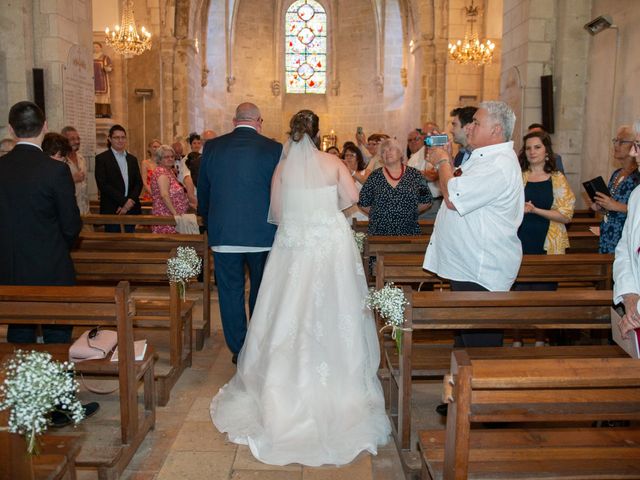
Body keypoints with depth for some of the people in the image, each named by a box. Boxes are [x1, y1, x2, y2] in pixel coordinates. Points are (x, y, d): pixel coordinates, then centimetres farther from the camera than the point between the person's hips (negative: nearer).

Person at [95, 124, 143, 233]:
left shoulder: (132, 159, 15)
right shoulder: (101, 158, -1)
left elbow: (139, 183, 9)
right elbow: (102, 184, -10)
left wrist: (130, 201, -9)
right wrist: (123, 201, -16)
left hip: (131, 209, 4)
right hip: (111, 210, -4)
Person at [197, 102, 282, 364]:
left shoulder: (212, 147, 1)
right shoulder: (274, 149, -6)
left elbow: (202, 191, 10)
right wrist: (277, 222, 14)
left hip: (223, 234, 1)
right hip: (263, 234, -1)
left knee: (230, 292, 11)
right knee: (261, 291, 16)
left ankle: (238, 350, 19)